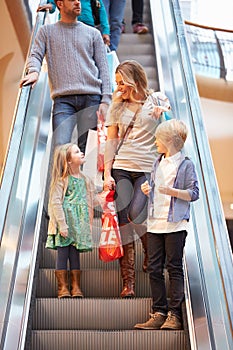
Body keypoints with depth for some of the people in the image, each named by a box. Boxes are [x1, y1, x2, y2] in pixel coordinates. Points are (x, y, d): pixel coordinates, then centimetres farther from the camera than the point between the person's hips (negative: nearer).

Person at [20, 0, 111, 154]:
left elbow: (103, 68, 12)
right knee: (60, 146, -16)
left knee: (87, 148, -3)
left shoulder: (93, 33, 18)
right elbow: (35, 55, 10)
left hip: (91, 97, 1)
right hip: (63, 99, -1)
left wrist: (105, 100, 0)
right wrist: (33, 71, -16)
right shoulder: (47, 31, 19)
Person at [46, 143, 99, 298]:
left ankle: (76, 287, 17)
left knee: (75, 253, 8)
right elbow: (55, 202, -11)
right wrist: (62, 225, -15)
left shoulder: (84, 179, 12)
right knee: (63, 253, -1)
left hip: (79, 222, 5)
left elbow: (92, 200, 19)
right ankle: (63, 287, 11)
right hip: (65, 221, -5)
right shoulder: (61, 180, -6)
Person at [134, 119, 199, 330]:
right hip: (155, 224, 7)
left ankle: (174, 316, 7)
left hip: (175, 225, -6)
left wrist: (172, 191, -20)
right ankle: (159, 314, 14)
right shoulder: (157, 163, 18)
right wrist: (148, 190, 3)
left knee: (175, 269, -1)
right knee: (154, 269, 6)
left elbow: (194, 193, -7)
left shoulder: (185, 164, -2)